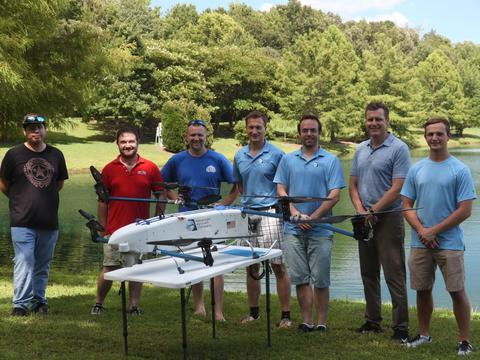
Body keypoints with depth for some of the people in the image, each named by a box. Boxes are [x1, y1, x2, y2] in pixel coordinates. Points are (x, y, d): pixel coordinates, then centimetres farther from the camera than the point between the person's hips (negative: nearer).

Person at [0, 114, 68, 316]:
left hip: (49, 221, 3)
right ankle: (20, 303, -2)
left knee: (43, 265, 11)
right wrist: (20, 200, 9)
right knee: (24, 263, -8)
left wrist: (44, 198, 12)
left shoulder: (56, 155, 8)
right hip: (22, 222, -3)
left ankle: (39, 300, 22)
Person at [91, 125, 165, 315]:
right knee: (109, 268, 1)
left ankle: (134, 306, 17)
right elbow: (102, 200, 9)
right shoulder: (109, 169, 4)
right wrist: (102, 228, 7)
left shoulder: (150, 168, 3)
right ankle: (98, 303, 18)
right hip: (115, 229, 0)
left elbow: (161, 196, 7)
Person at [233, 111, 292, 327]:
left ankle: (286, 315, 2)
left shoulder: (276, 154, -3)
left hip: (270, 212, -5)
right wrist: (249, 198, 11)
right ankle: (253, 312, 24)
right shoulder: (239, 156, 12)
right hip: (247, 214, 5)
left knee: (278, 265, -4)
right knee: (251, 266, 12)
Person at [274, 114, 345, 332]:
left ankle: (321, 322, 10)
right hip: (294, 230, 3)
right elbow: (281, 190, 7)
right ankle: (306, 321, 14)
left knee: (320, 280, 2)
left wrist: (313, 218, -12)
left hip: (320, 230, -2)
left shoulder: (331, 161, 2)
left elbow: (334, 195, -5)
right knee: (300, 278, 6)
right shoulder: (288, 160, 11)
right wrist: (295, 213, -9)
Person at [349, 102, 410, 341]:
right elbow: (353, 185, 13)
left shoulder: (398, 149, -8)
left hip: (388, 219, -7)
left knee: (394, 275, -5)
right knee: (368, 273, 13)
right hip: (364, 221, 7)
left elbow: (397, 189, -15)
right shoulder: (361, 150, 12)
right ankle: (372, 321, 24)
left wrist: (373, 211, -13)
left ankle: (401, 327, 0)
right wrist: (361, 211, -4)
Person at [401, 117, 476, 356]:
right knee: (422, 290, 12)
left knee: (457, 291, -2)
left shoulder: (460, 170, -5)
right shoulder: (416, 170, 7)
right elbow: (407, 206, 7)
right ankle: (424, 334, 28)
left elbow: (465, 211, -9)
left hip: (450, 243, -4)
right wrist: (422, 231, -9)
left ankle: (465, 341, 9)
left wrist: (434, 231, -11)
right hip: (420, 243, 4)